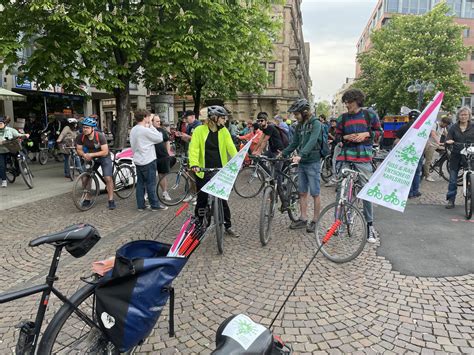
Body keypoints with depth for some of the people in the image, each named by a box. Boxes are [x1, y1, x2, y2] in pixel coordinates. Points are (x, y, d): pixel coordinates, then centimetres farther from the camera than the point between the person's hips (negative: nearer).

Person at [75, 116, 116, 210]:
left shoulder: (100, 136, -28)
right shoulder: (80, 137, -16)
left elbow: (105, 152, -27)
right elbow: (79, 150, -5)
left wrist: (91, 154, -36)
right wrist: (84, 155, -27)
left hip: (104, 158, -4)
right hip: (91, 158, 4)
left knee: (108, 178, -14)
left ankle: (111, 200, -5)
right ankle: (87, 199, 18)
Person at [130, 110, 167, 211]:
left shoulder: (133, 130, 9)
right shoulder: (145, 130, -19)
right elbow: (160, 138, -11)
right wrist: (151, 126, -6)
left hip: (138, 160, 8)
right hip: (148, 161, -8)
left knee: (140, 183, 11)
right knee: (151, 184, 0)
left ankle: (140, 205, 16)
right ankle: (155, 205, 8)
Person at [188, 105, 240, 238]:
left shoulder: (224, 131, 4)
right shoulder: (200, 130, -6)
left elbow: (230, 147, -6)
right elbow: (194, 148, -14)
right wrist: (194, 164, -30)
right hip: (204, 171, -3)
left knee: (223, 199, 9)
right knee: (202, 200, 6)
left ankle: (228, 226, 21)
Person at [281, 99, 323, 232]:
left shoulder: (316, 123, -12)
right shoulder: (299, 125, 10)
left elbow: (312, 142, -26)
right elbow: (294, 143, 13)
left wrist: (300, 155, -38)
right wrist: (282, 154, 2)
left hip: (313, 163, -7)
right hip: (301, 163, 7)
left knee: (315, 194, 2)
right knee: (302, 192, 10)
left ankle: (315, 221, 12)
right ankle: (303, 219, 19)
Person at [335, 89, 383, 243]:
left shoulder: (370, 115, 4)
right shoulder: (342, 118, 8)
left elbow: (379, 131, 11)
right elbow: (337, 137, 13)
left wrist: (366, 134, -7)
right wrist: (345, 137, -8)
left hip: (363, 156, -1)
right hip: (345, 156, 2)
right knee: (340, 189, 0)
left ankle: (370, 226, 12)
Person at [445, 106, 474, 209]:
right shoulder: (454, 127, 6)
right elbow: (447, 141, 1)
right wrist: (448, 142, -22)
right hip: (456, 157, 1)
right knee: (452, 180, 3)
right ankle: (451, 200, 13)